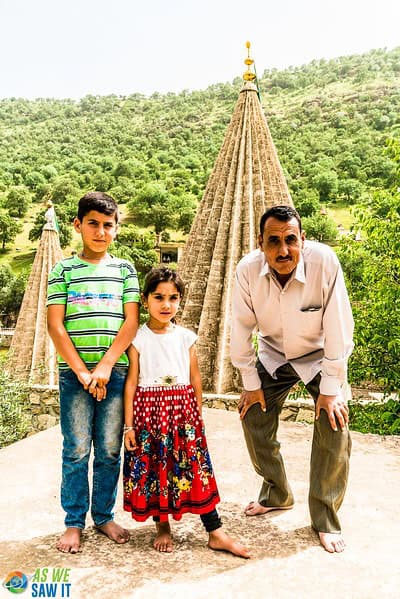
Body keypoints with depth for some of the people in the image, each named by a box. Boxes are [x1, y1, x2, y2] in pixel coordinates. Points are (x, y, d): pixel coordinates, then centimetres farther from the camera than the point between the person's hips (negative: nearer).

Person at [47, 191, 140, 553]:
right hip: (74, 372, -1)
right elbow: (55, 325, -1)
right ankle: (74, 522, 19)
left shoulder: (124, 269, 8)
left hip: (115, 371, 1)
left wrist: (104, 367, -9)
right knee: (76, 449, 3)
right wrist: (81, 371, -9)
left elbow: (131, 322, 0)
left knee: (109, 449, 8)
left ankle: (104, 516, 24)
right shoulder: (64, 270, 6)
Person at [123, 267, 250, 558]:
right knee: (153, 468, 6)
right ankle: (162, 527, 27)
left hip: (183, 409, 2)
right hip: (150, 411, -1)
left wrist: (198, 418, 11)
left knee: (196, 466, 2)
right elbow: (131, 382, -3)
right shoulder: (138, 339, -3)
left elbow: (195, 380, 9)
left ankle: (216, 533, 11)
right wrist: (128, 425, -4)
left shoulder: (186, 337, 4)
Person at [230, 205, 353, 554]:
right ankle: (276, 495, 27)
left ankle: (326, 520, 6)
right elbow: (241, 329, -12)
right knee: (254, 417, 2)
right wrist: (251, 383, -7)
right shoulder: (248, 270, -23)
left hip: (320, 355, -2)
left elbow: (339, 328, -25)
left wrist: (330, 388, -22)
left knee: (334, 427, -14)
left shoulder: (324, 262, -31)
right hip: (273, 354, 3)